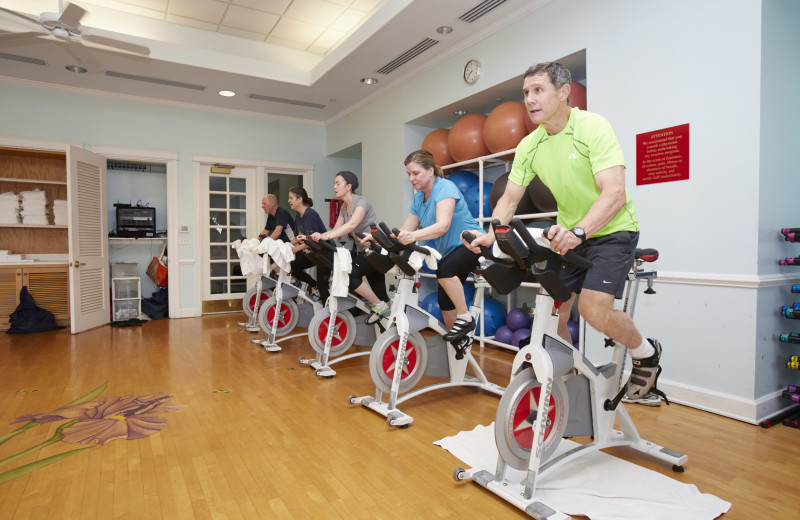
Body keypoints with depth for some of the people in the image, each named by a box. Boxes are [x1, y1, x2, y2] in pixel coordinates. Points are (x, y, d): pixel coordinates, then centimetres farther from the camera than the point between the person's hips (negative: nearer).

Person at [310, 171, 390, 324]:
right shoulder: (344, 208, 12)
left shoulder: (361, 202, -15)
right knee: (378, 292, 10)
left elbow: (352, 225, -31)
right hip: (363, 250, 9)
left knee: (348, 274, -23)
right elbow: (336, 230, 7)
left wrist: (326, 236, -41)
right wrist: (314, 237, -8)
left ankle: (378, 305, -8)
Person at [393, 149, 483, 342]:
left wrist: (414, 235, -50)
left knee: (444, 269, -34)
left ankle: (465, 318, -17)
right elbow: (405, 230, 1)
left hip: (471, 244, -8)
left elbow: (443, 225, -34)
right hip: (449, 251, 9)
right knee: (445, 301, 8)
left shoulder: (445, 187, -18)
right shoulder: (418, 198, 6)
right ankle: (459, 341, 26)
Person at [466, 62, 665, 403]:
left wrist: (579, 231, -46)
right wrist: (489, 236, -18)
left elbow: (615, 194, -29)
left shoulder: (592, 127, -19)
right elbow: (509, 199, 0)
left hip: (611, 230, -5)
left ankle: (647, 353, 11)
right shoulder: (529, 146, -2)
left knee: (594, 309, -22)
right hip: (568, 234, 6)